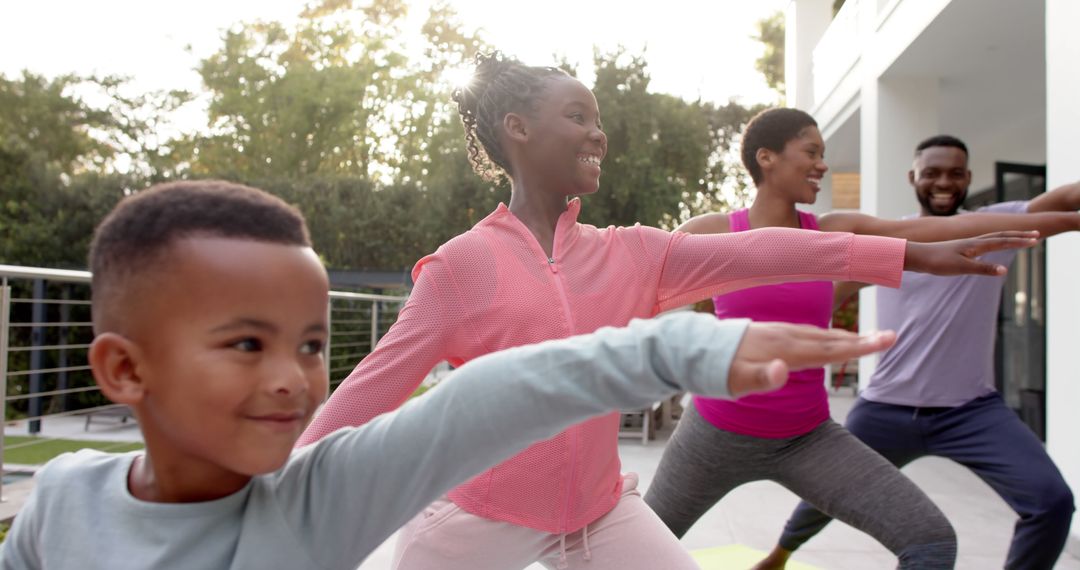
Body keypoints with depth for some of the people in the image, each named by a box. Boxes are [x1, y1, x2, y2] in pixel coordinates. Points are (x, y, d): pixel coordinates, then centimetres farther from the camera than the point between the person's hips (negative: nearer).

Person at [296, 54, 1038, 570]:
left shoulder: (630, 254, -1)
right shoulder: (463, 264, -13)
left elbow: (752, 254, -5)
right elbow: (376, 385, -11)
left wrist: (916, 255, -7)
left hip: (600, 509, 4)